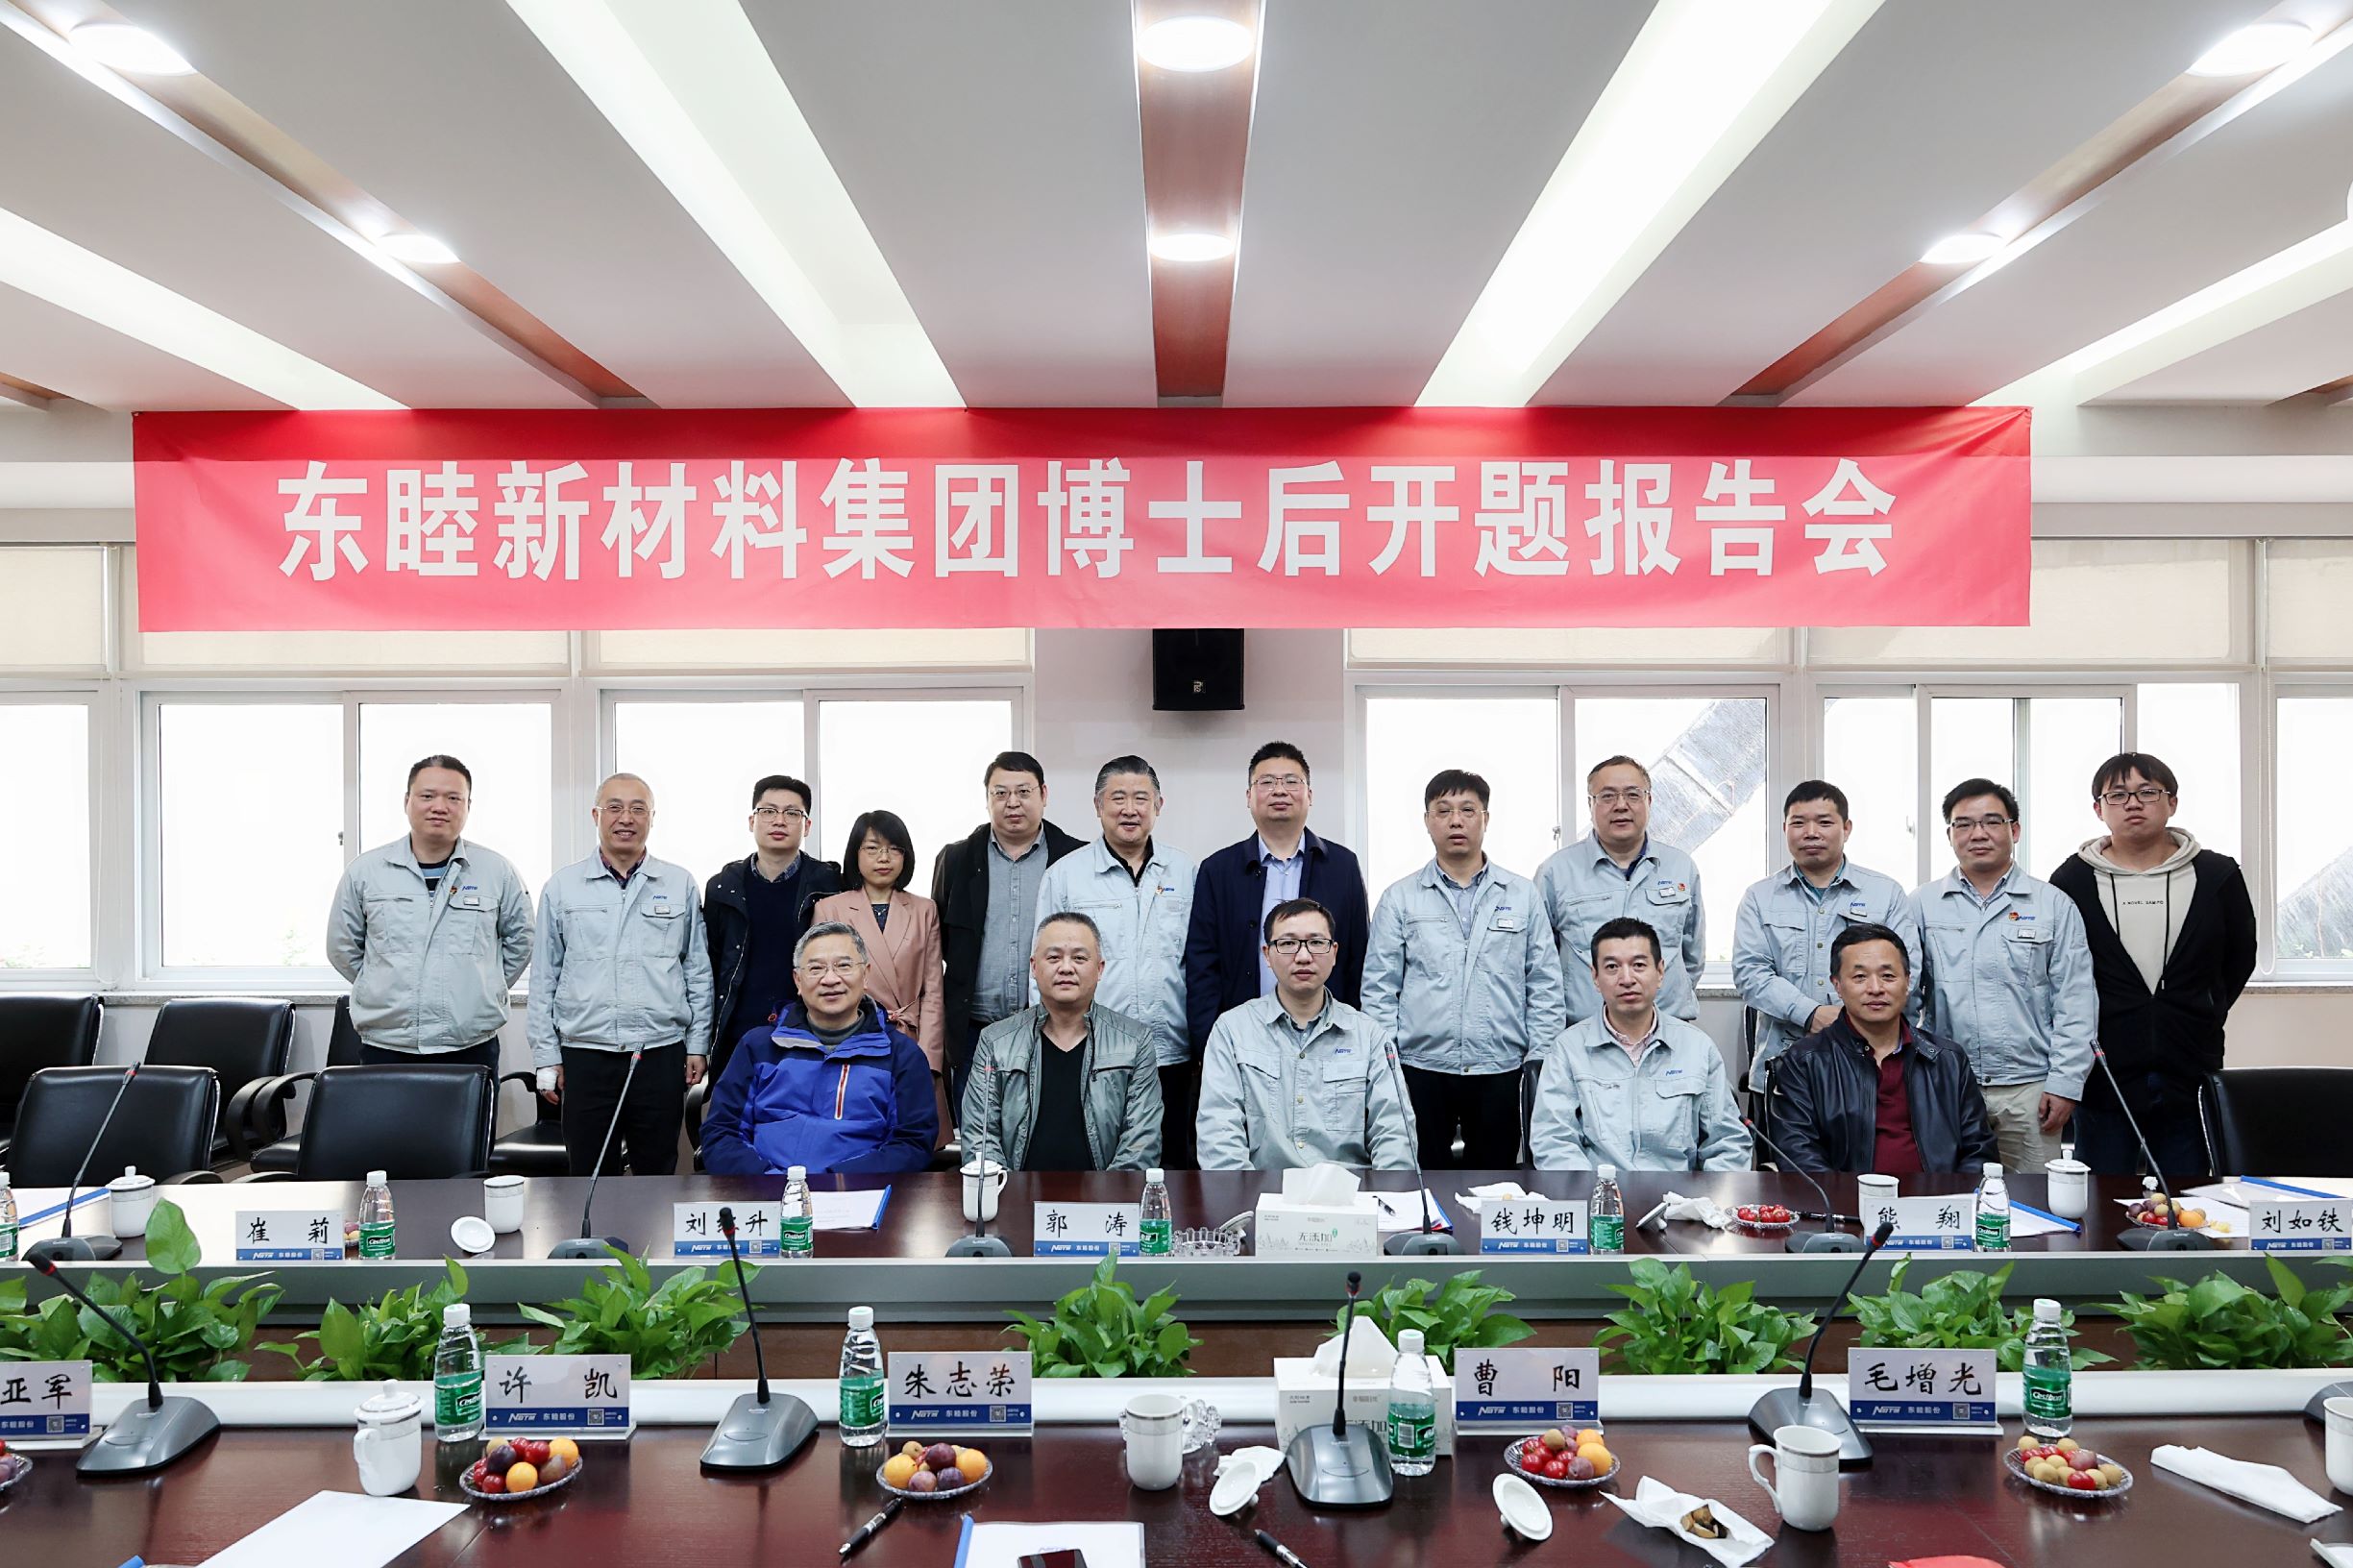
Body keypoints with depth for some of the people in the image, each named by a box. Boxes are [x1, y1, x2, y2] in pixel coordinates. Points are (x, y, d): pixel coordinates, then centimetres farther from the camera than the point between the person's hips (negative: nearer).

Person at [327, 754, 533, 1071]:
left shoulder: (497, 871, 3)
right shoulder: (364, 871, 4)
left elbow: (520, 941, 14)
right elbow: (343, 949, 13)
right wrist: (390, 989, 10)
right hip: (384, 1047, 0)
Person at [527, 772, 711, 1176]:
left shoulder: (680, 885, 6)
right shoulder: (562, 888, 6)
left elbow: (698, 972, 9)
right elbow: (544, 977, 8)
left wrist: (697, 1046, 5)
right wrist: (547, 1058, 5)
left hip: (661, 1054, 0)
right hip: (584, 1056, 0)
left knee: (658, 1175, 7)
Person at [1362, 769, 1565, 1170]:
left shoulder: (1523, 894, 7)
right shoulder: (1400, 898, 4)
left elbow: (1544, 984, 7)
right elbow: (1379, 988, 3)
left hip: (1500, 1071, 1)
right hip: (1422, 1069, -1)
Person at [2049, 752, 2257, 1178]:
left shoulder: (2217, 876, 4)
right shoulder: (2072, 881, 1)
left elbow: (2239, 960, 16)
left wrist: (2203, 1018, 13)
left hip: (2191, 1076, 1)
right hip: (2104, 1076, -1)